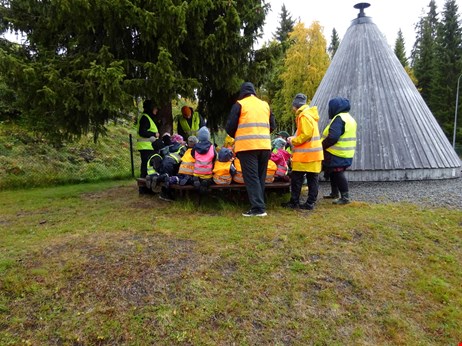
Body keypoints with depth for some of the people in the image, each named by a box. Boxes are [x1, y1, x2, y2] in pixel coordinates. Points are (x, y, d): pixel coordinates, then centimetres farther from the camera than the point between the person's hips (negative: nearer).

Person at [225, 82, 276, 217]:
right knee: (260, 177, 13)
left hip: (247, 146, -5)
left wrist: (236, 136, 19)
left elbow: (230, 127, 0)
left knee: (251, 177, -3)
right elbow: (272, 126, 17)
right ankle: (260, 206, 16)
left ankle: (258, 208, -7)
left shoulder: (239, 104, 2)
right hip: (264, 145, 5)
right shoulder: (265, 104, 17)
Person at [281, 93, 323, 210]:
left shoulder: (304, 115, -12)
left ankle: (294, 202, 6)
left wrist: (293, 141, -8)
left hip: (306, 154, -9)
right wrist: (294, 139, 11)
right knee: (312, 179, 8)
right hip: (312, 154, 9)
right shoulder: (309, 114, 18)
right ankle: (310, 203, 13)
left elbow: (306, 134, -20)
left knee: (296, 179, -1)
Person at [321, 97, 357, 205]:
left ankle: (345, 197, 3)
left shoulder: (339, 118, -18)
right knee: (333, 173, 21)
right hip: (345, 153, 11)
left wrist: (322, 146, -14)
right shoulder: (349, 118, 17)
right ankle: (334, 193, 32)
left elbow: (332, 137, -28)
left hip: (337, 155, -10)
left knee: (337, 174, -3)